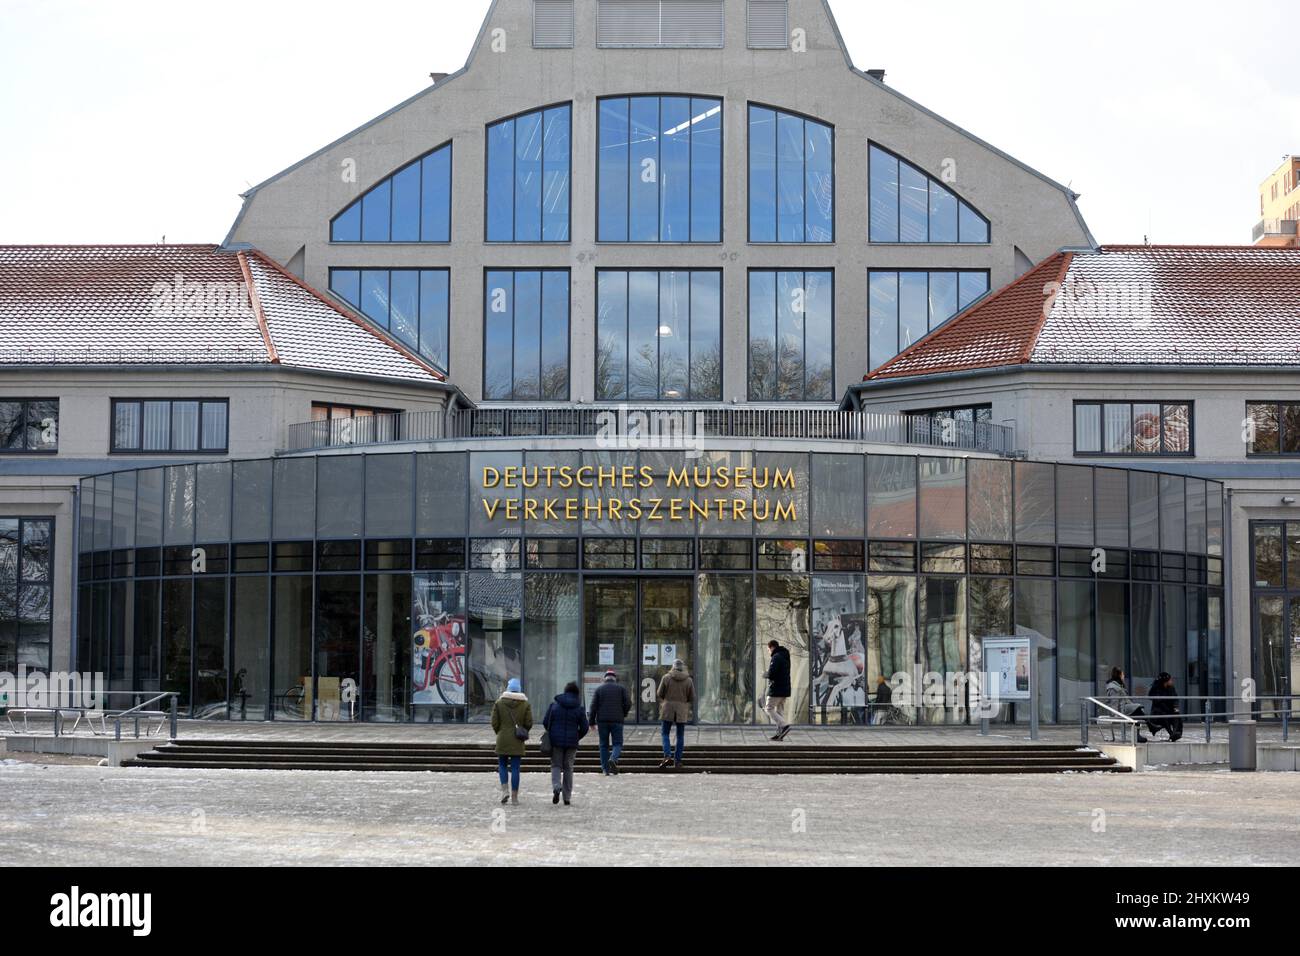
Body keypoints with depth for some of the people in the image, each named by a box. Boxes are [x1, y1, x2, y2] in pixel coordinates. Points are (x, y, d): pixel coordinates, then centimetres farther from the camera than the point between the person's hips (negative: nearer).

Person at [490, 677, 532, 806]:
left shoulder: (499, 702, -2)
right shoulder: (526, 704, -2)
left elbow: (494, 723, -3)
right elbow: (529, 723, -2)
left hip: (503, 739, 0)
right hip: (518, 742, 0)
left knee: (502, 765, 14)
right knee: (515, 768, 3)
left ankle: (505, 789, -5)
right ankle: (514, 796, 2)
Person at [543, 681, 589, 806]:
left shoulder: (554, 705, -2)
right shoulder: (579, 708, -3)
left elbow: (545, 722, -1)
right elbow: (585, 727, -2)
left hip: (556, 740, 0)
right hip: (571, 742, 0)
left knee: (556, 766, 11)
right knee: (568, 768, 11)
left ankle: (556, 787, -17)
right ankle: (567, 797, 11)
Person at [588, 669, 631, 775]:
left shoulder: (599, 689, 7)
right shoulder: (621, 688, 6)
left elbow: (593, 706, 1)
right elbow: (628, 703, -2)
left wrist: (592, 722, 4)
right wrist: (624, 714, 14)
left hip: (602, 721, 1)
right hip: (617, 721, -1)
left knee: (604, 745, 8)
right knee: (617, 743, 3)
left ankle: (605, 769, 4)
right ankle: (613, 759, -26)